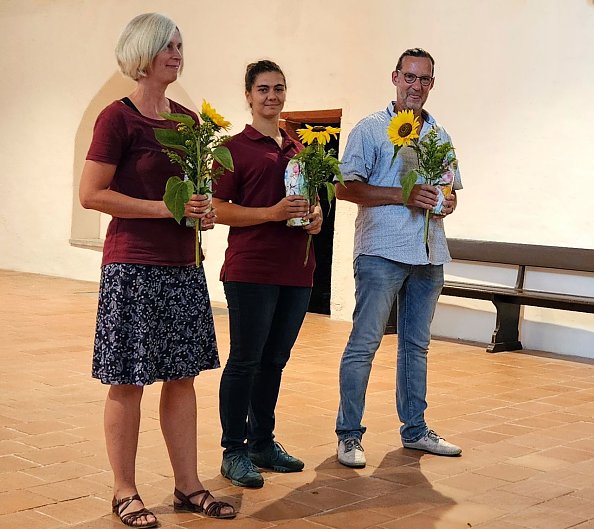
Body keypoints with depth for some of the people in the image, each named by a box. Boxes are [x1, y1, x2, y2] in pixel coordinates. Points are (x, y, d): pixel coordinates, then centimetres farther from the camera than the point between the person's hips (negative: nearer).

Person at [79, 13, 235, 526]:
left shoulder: (187, 119, 12)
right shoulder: (118, 117, -8)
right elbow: (91, 194, -13)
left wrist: (203, 209, 3)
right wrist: (165, 208, -17)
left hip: (183, 267, 7)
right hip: (133, 267, -7)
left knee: (183, 377, 11)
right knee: (128, 381, 1)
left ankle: (188, 486, 20)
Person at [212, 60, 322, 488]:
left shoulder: (299, 148, 15)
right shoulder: (237, 147, -3)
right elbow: (218, 209, -9)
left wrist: (315, 217, 5)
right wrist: (273, 213, -19)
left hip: (296, 271, 6)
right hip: (251, 270, -6)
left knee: (275, 360, 14)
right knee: (245, 360, -1)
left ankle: (263, 443, 26)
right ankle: (234, 452, 9)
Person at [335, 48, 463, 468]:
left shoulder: (440, 135, 16)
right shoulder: (371, 129, -1)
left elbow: (451, 189, 24)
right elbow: (345, 187, -9)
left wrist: (448, 202, -1)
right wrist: (404, 195, -17)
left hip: (429, 254, 6)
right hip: (382, 251, -6)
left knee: (416, 344, 13)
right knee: (365, 343, -7)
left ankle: (415, 429, 23)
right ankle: (349, 434, 1)